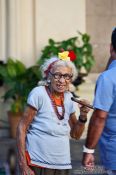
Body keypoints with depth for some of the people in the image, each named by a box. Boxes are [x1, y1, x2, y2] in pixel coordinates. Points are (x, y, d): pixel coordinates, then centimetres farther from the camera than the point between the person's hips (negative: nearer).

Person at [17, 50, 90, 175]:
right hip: (38, 165, -6)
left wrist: (83, 117, -4)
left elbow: (75, 135, 14)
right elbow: (22, 127, -11)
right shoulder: (39, 93, -10)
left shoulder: (69, 98, 7)